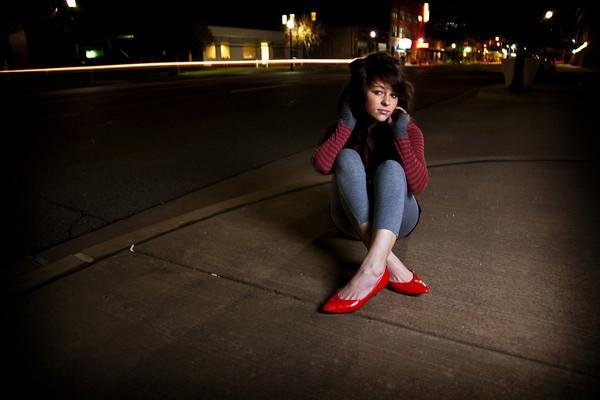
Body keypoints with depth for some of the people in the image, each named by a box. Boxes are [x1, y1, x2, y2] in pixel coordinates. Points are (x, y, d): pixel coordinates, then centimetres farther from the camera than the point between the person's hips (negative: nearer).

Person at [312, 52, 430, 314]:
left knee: (390, 167, -29)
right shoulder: (342, 129, -5)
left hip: (397, 218, 0)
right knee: (347, 158, -26)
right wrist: (346, 123, -22)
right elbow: (321, 165, -27)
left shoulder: (409, 130, -8)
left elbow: (418, 185, -24)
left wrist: (400, 135, -27)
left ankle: (372, 268, -48)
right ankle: (391, 266, -38)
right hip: (354, 219, 1)